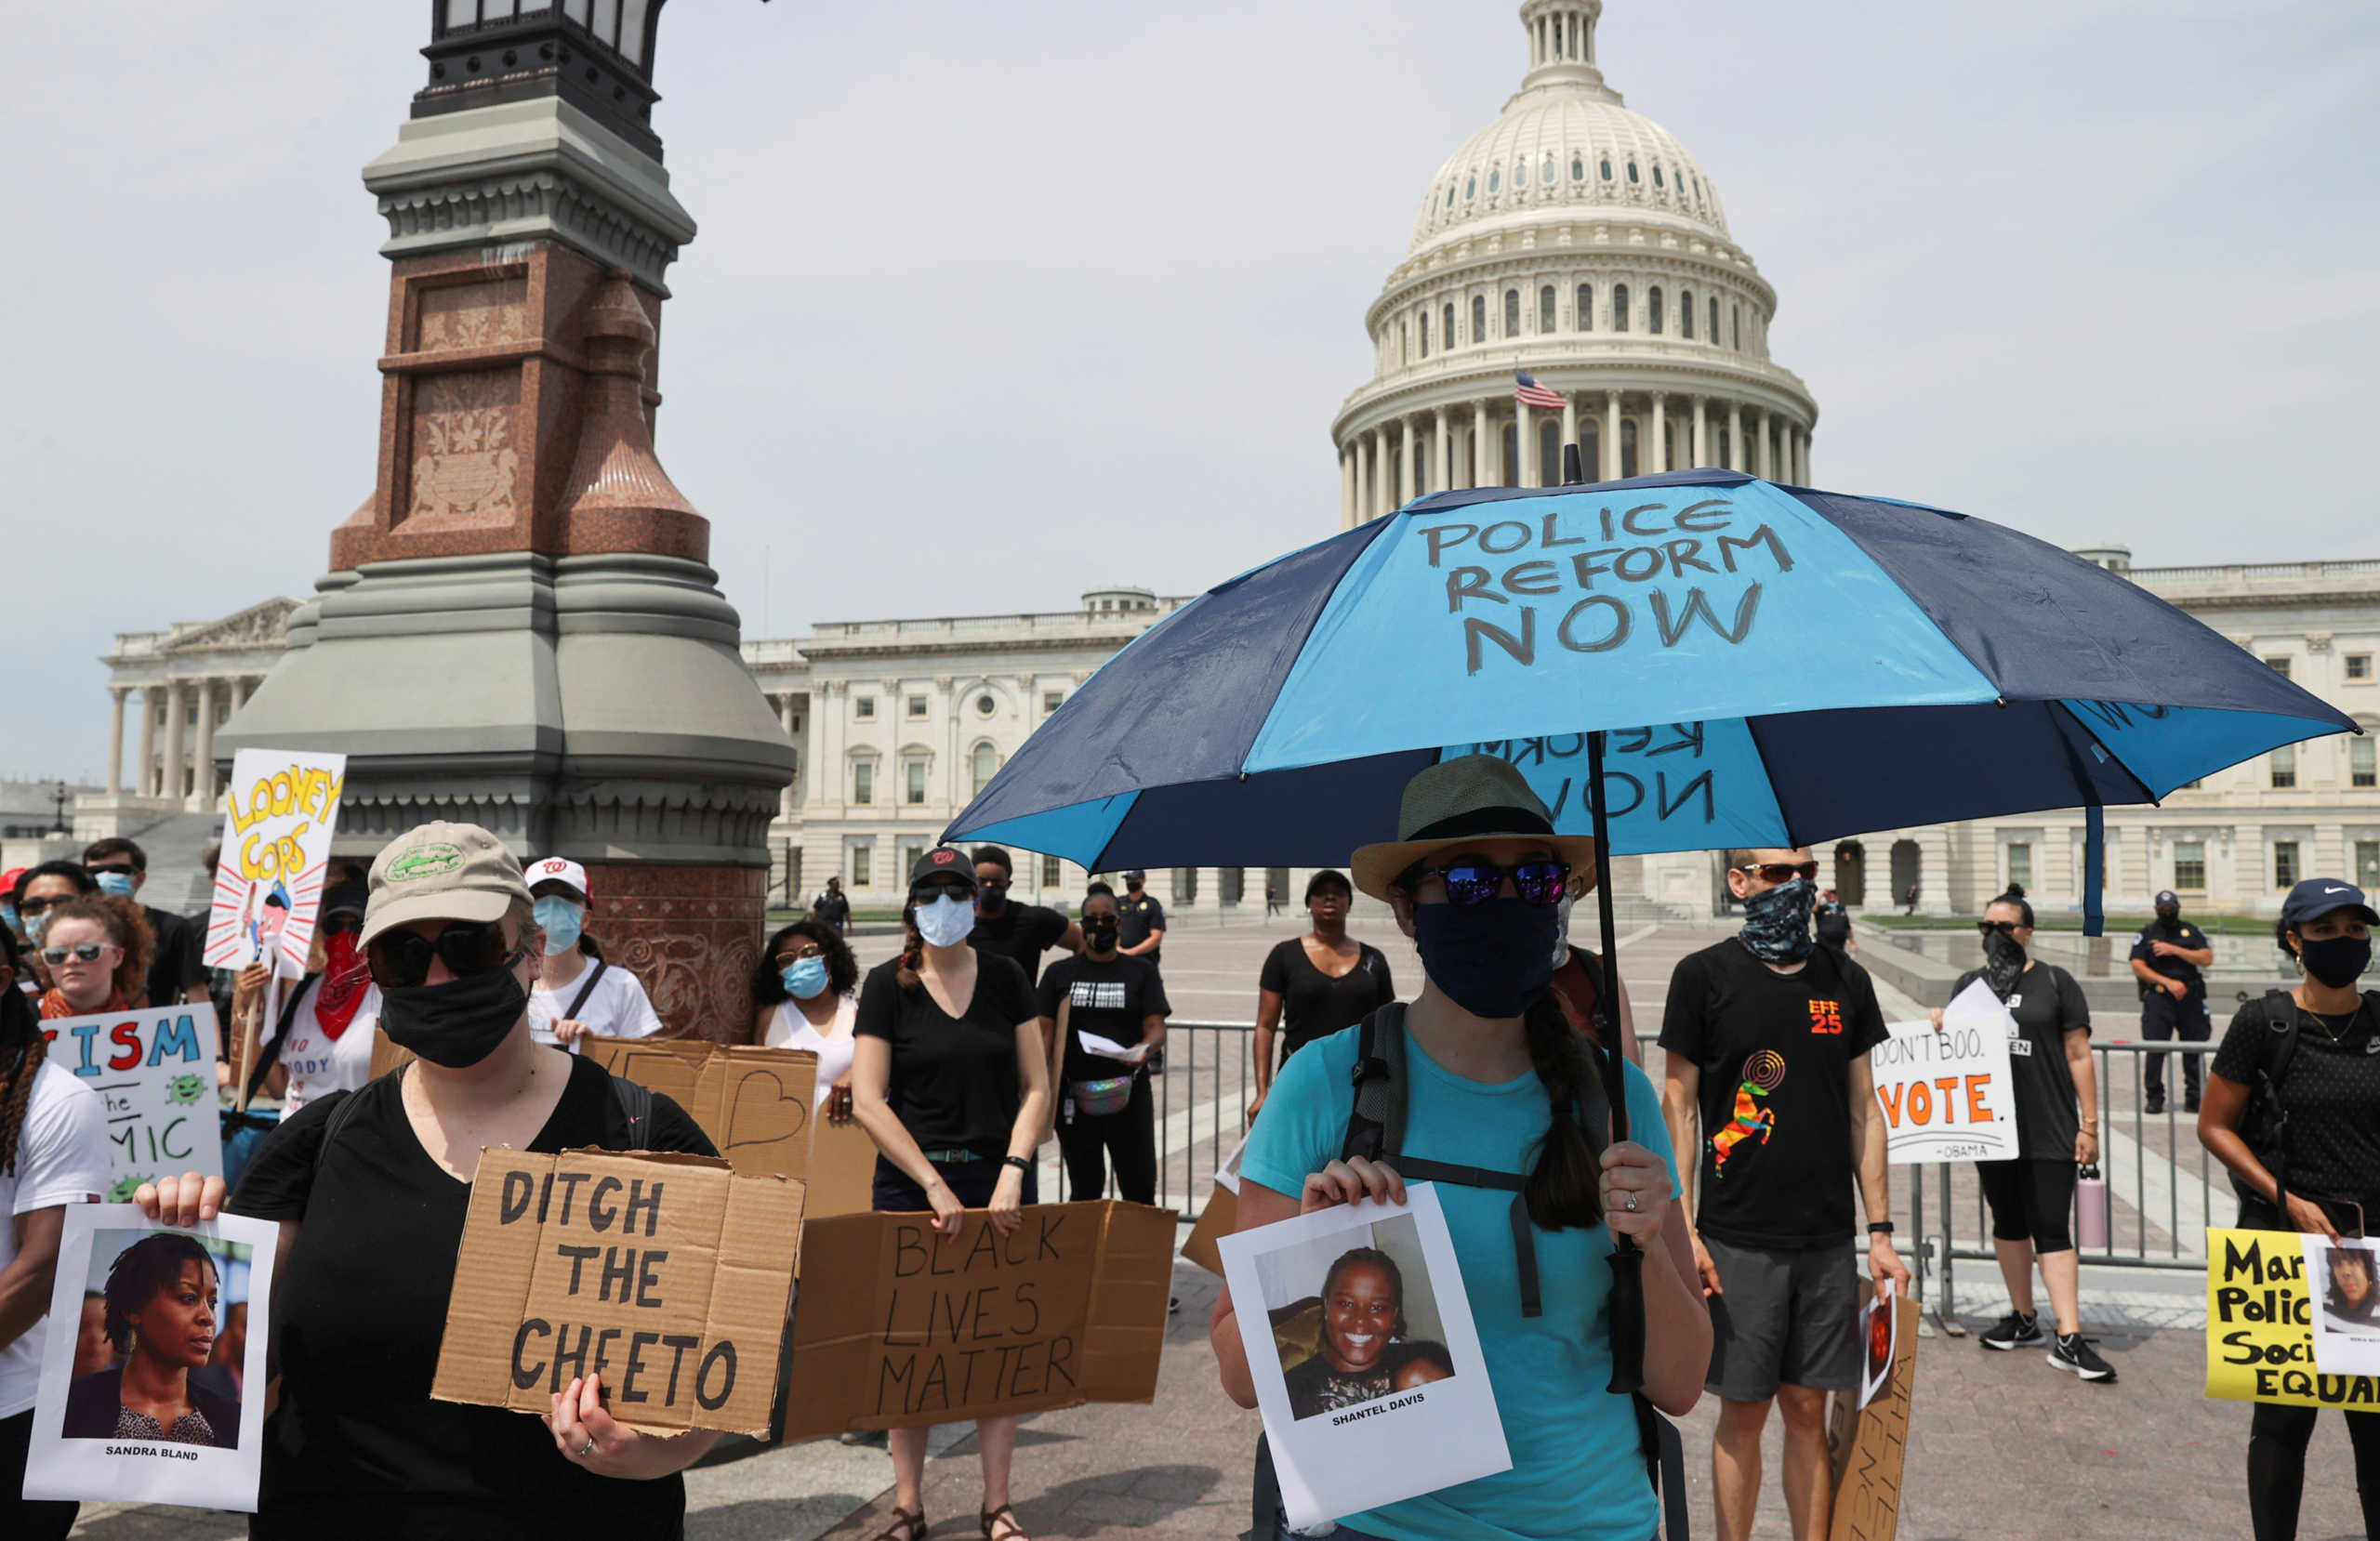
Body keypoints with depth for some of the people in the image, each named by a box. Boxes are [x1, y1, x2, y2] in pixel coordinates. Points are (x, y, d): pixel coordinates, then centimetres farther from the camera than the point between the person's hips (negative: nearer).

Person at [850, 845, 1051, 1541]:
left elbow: (1036, 1086, 3)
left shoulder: (1005, 978, 3)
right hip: (911, 1180, -1)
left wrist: (1013, 1171, -10)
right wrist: (935, 1186, -12)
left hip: (998, 1180, 2)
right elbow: (868, 1101, -7)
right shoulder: (888, 984, -3)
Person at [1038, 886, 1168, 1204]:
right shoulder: (1060, 973, 10)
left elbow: (1156, 1028, -1)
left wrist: (1143, 1049, -24)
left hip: (1127, 1093, -1)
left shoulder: (1141, 973, 8)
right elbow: (1045, 1033, 5)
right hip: (1074, 1097, 1)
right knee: (1084, 1189, 9)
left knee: (1140, 1186, -3)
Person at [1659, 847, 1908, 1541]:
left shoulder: (1846, 981, 6)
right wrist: (1683, 1231, -9)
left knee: (1808, 1410, 11)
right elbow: (1679, 1105, -3)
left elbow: (1862, 1112, 10)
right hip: (1738, 1241, -3)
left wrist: (1880, 1231, 7)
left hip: (1827, 1241, 3)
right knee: (1743, 1411, 6)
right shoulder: (1704, 976, -5)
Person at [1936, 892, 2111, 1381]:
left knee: (2052, 1231, -6)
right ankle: (2023, 1320, 26)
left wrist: (2089, 1125, -6)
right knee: (2008, 1224, 14)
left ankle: (2069, 1339, -4)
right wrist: (1939, 1027, -5)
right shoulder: (1969, 985, 10)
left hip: (2048, 1133, -4)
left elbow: (2079, 1056, -2)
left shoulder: (2055, 983, -1)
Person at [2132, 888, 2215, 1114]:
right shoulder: (2147, 934, 7)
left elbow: (2207, 959, 0)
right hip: (2158, 998, -2)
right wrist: (2168, 982, -11)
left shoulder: (2192, 931, 12)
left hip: (2190, 998, 2)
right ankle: (2154, 1097, 1)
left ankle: (2193, 1097, 13)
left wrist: (2174, 950, -9)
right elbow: (2138, 968, -2)